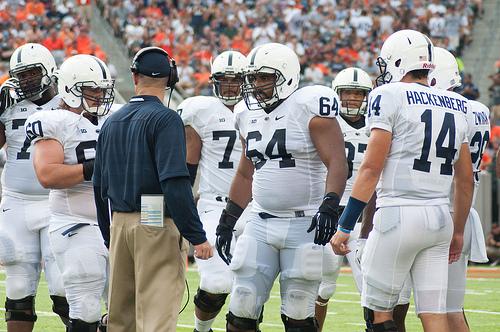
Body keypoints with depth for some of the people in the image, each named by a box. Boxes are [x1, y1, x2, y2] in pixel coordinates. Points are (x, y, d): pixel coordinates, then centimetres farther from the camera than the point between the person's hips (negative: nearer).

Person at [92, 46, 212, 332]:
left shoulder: (112, 122, 13)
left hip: (121, 222, 7)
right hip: (158, 224, -7)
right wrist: (197, 236, -15)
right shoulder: (165, 120, -9)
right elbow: (175, 183, -18)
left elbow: (100, 186, 18)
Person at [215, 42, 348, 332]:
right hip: (261, 224, 6)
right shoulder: (249, 114, 12)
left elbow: (337, 163, -16)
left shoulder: (309, 107, -9)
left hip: (305, 224, -6)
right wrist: (228, 221, 22)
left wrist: (330, 204, -31)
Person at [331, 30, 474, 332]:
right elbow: (466, 179, 18)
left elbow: (372, 168, -10)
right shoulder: (455, 106, 14)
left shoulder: (390, 97, -5)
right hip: (441, 217, 6)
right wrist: (458, 231, 28)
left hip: (399, 213, -6)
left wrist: (345, 226, -8)